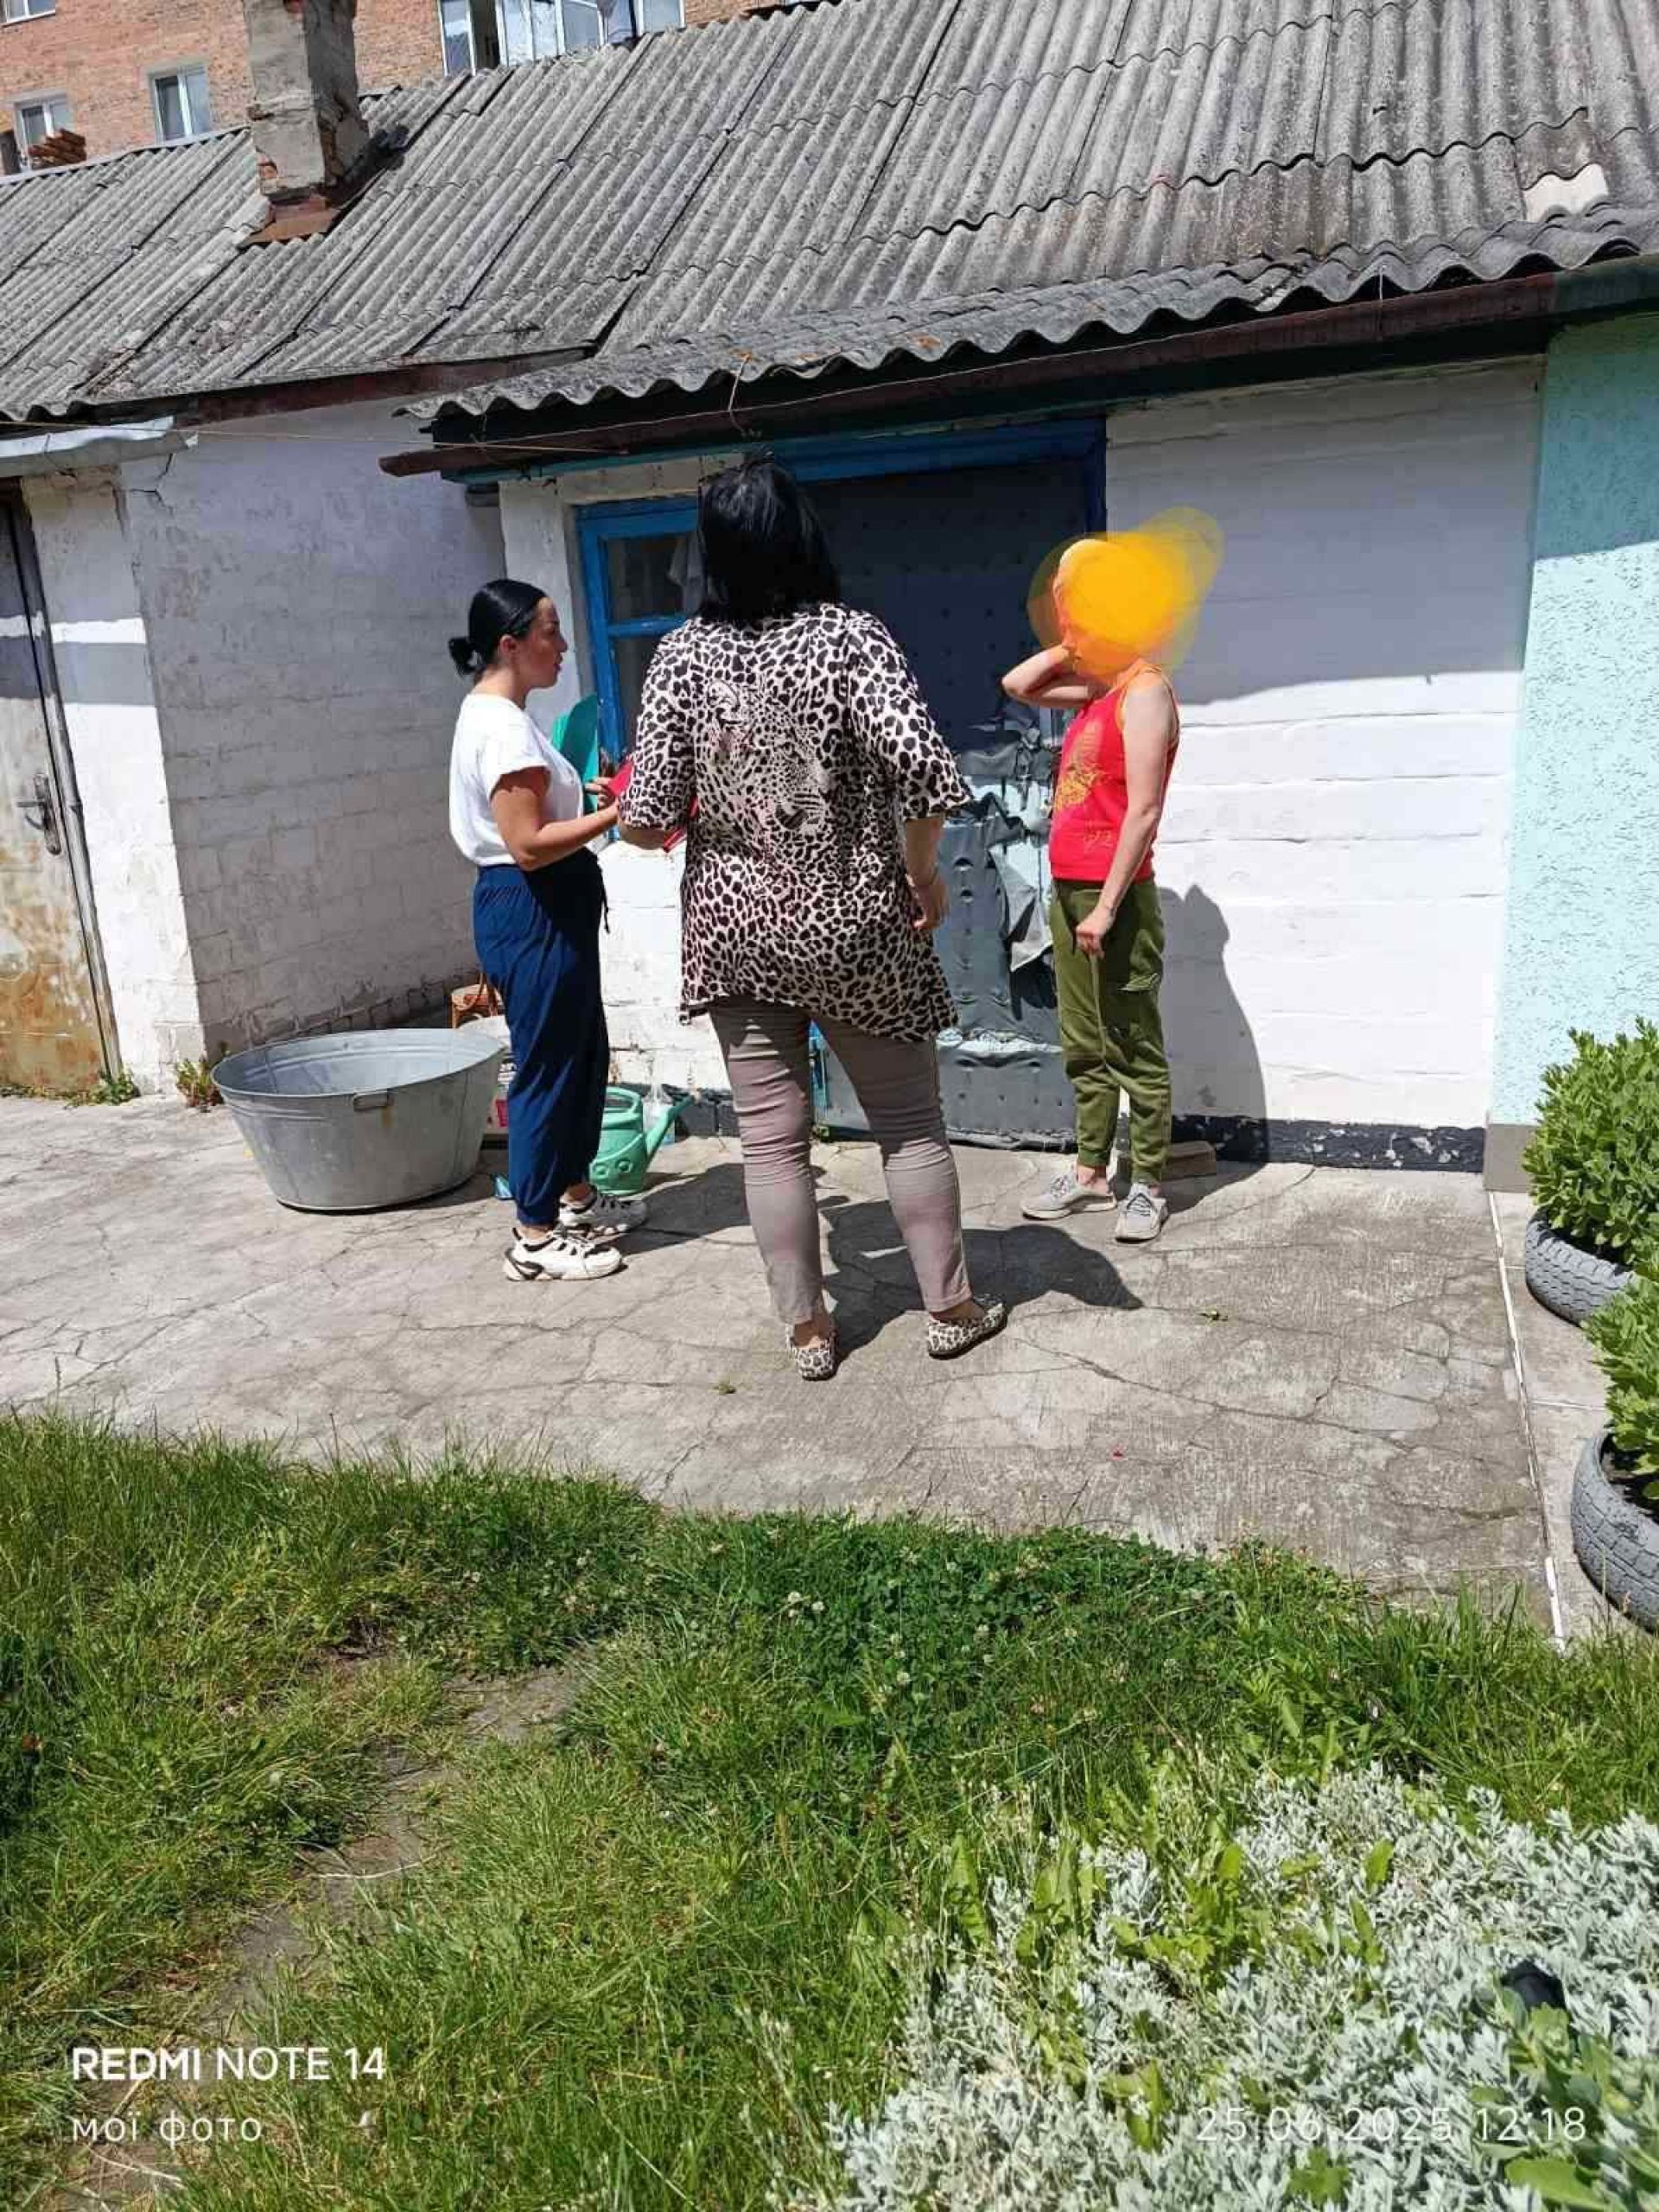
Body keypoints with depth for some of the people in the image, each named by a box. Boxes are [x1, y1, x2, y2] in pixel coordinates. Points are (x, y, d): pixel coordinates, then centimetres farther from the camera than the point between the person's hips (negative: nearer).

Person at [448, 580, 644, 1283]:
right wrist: (617, 814, -21)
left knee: (585, 1051, 19)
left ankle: (575, 1195, 34)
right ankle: (535, 1239, 8)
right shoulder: (501, 725, -18)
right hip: (530, 912, -11)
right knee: (548, 1065, -3)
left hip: (548, 908, 11)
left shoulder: (493, 715, 14)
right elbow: (527, 845, -24)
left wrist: (589, 795, 11)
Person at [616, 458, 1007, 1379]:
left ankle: (807, 1330, 20)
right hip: (852, 925, -2)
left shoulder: (682, 653, -4)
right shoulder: (850, 636, -9)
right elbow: (925, 774, -22)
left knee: (771, 1136, 10)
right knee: (908, 1121, 13)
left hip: (735, 929, 2)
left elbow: (648, 815, -8)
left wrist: (637, 822, 16)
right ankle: (950, 1307, 23)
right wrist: (923, 874, -5)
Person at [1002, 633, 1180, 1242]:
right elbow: (1017, 685, 27)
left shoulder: (1144, 690, -10)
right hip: (1069, 892, 9)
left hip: (1113, 896, -9)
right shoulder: (1098, 692, 15)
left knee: (1132, 1048, -2)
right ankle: (1091, 1172, 20)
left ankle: (1147, 1185, 5)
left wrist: (1106, 906, -20)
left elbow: (1144, 812, -17)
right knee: (1083, 1047, 12)